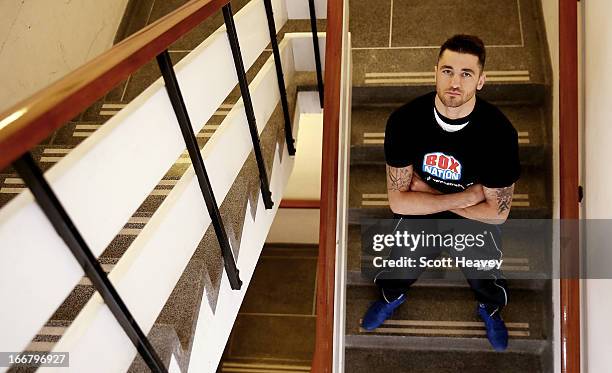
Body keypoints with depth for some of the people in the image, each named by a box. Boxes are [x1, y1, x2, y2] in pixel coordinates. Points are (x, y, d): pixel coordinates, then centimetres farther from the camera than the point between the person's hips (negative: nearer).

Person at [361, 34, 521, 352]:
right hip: (417, 217, 1)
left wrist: (428, 193, -18)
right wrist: (465, 197, -24)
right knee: (394, 279, -5)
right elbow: (398, 201, -20)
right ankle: (392, 296, 36)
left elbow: (497, 212, -17)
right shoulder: (404, 120, -23)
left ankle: (489, 309, 37)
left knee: (487, 287, -4)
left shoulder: (499, 132, -26)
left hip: (475, 221, 0)